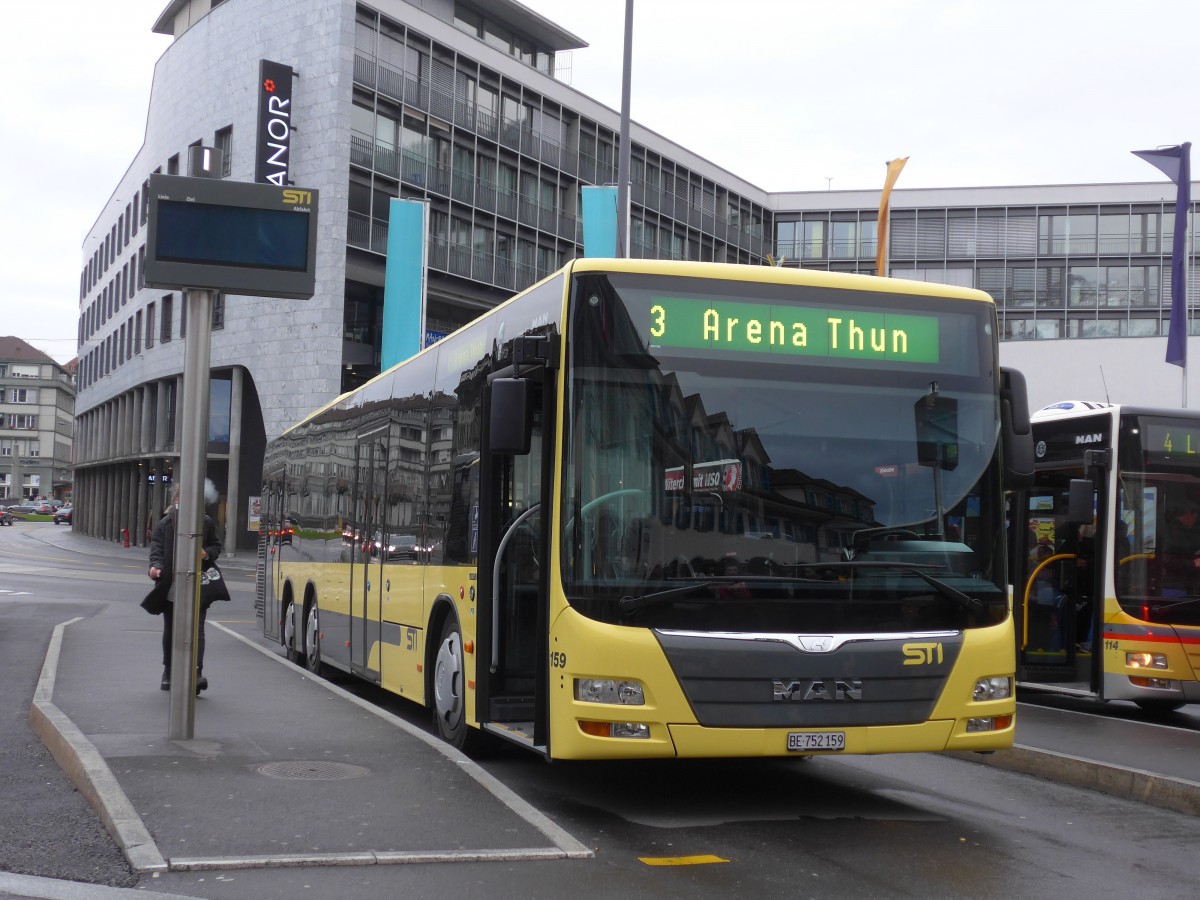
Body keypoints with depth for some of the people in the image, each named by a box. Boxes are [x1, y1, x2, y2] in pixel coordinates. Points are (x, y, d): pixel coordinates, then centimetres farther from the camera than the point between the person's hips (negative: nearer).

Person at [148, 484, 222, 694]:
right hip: (171, 584, 1)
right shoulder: (164, 523, 2)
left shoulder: (206, 522, 4)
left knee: (197, 628, -13)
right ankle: (168, 671, 28)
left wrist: (207, 554, -8)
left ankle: (197, 671, -19)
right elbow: (156, 548, -5)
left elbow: (216, 546, 14)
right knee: (170, 630, 13)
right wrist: (156, 566, -25)